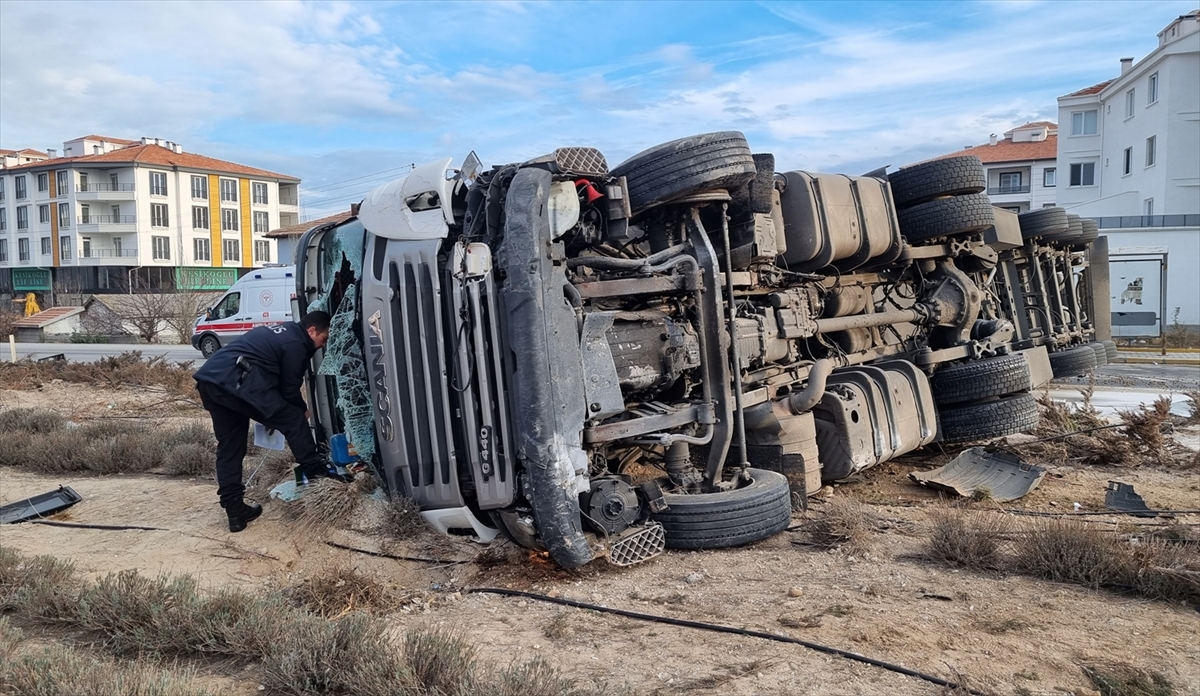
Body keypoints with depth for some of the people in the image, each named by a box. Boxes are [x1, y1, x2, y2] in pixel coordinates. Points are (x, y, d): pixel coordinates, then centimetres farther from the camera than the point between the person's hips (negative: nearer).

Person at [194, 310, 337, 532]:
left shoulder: (282, 332, 27)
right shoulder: (295, 344, -2)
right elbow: (289, 388, 2)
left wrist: (271, 412, 32)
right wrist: (302, 410, 20)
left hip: (209, 379, 10)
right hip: (236, 382, -10)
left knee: (228, 446, 14)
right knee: (294, 420, 2)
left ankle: (235, 511, 17)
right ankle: (314, 469, 10)